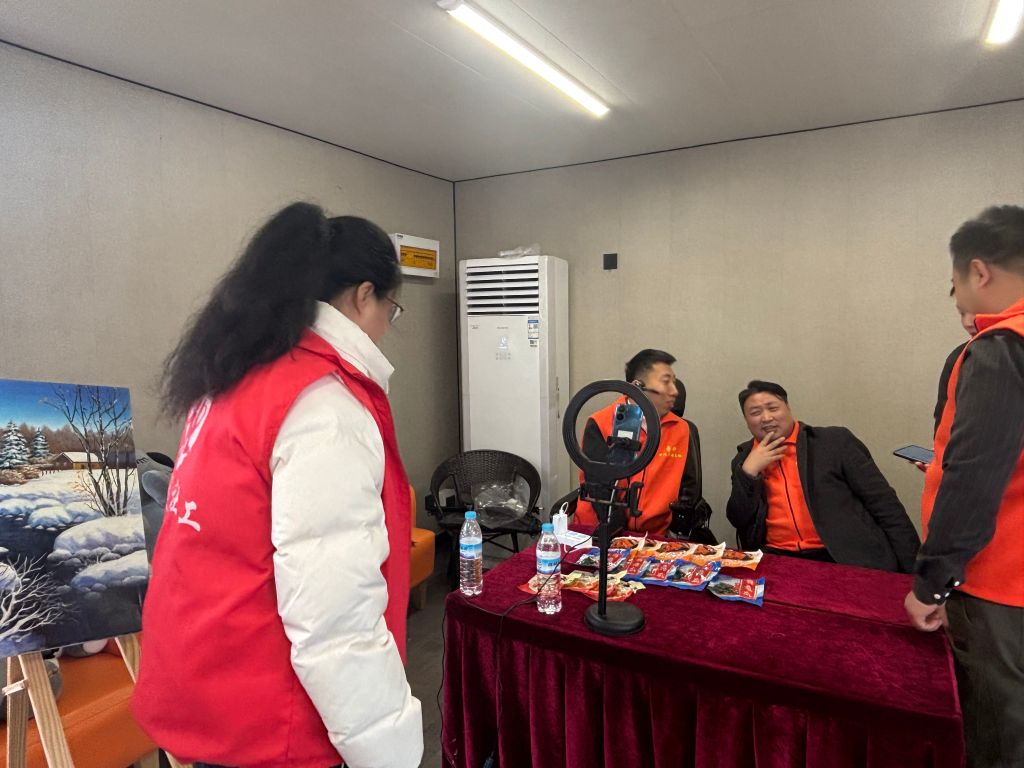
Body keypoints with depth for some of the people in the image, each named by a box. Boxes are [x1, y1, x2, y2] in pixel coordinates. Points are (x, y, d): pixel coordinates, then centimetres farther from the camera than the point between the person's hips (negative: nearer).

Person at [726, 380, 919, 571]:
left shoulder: (835, 441, 3)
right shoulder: (745, 459, 10)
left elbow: (884, 504, 2)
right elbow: (738, 520, 5)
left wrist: (913, 566, -4)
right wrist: (749, 470, -6)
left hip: (845, 558, -1)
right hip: (778, 560, 1)